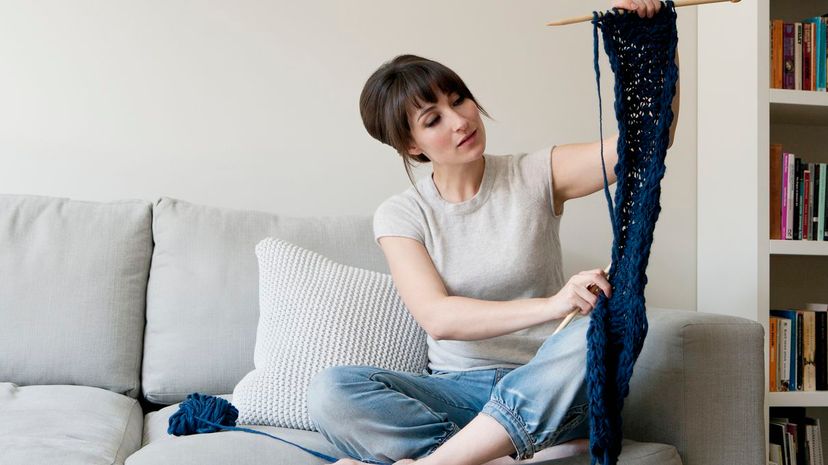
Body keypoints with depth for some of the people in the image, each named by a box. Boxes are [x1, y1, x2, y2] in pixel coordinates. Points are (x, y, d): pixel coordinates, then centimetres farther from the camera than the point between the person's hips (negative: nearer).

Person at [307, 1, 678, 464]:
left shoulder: (536, 175, 2)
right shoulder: (400, 215, 1)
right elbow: (437, 317, -15)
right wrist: (549, 306, -30)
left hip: (543, 392, 0)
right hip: (456, 391, 1)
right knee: (331, 390, -26)